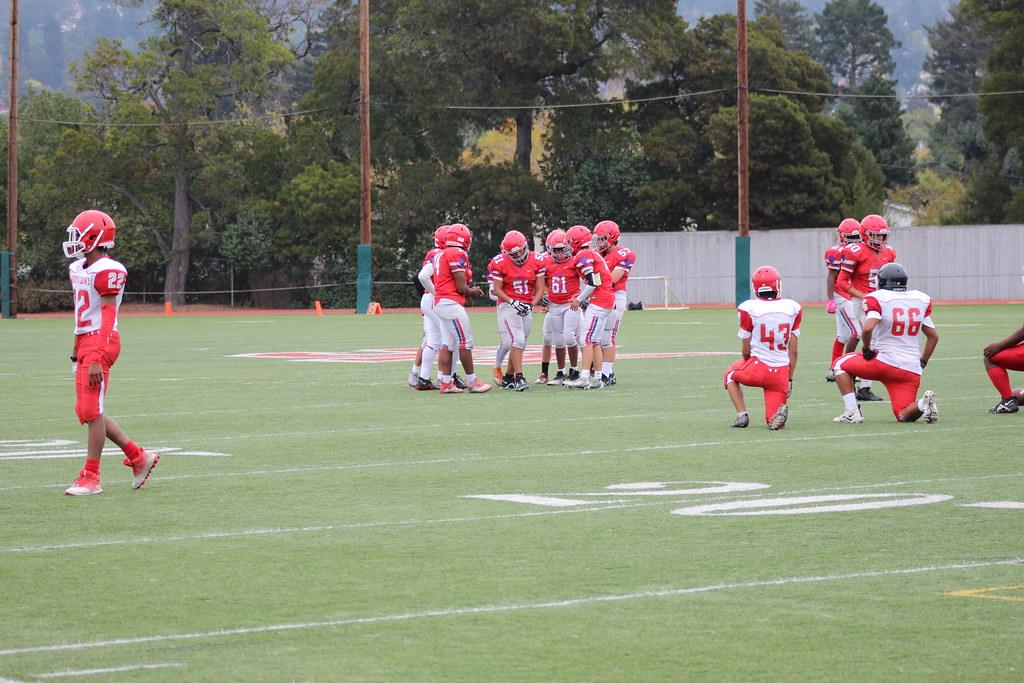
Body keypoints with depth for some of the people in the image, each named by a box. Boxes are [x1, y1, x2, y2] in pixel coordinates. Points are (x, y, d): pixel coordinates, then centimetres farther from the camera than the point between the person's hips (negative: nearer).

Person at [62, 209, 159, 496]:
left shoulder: (107, 271, -14)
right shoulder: (77, 269, 15)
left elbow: (108, 316, -19)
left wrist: (96, 359, -24)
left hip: (101, 342, -10)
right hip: (85, 342, 10)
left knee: (92, 411, -7)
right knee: (85, 411, 10)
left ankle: (91, 477, -1)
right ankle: (138, 456, 19)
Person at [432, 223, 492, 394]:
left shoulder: (440, 255, 17)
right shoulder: (458, 254, -11)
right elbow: (461, 288, -13)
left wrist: (470, 290, 13)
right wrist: (473, 292, 8)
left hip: (439, 302, 10)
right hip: (451, 303, -10)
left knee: (447, 344, 9)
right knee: (465, 342, -4)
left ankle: (446, 383, 6)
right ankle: (472, 382, 0)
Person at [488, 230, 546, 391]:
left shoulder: (536, 261, -2)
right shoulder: (500, 263, -10)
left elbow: (539, 289, 1)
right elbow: (497, 290, -7)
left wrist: (531, 305, -15)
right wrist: (512, 302, -21)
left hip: (527, 307, 4)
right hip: (507, 305, -4)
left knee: (519, 345, 6)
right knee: (517, 340, -18)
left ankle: (508, 378, 16)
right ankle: (519, 378, -20)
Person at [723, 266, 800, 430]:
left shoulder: (749, 309, -6)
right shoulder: (792, 308, 3)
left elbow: (746, 351, 2)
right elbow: (793, 352, 6)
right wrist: (790, 380, 17)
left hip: (757, 369, -2)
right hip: (781, 373, 2)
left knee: (731, 375, 31)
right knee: (775, 422, 12)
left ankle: (742, 415, 12)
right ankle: (781, 410, -23)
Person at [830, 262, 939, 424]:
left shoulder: (878, 298, -6)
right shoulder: (920, 299, 12)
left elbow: (867, 328, -22)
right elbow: (933, 336, 16)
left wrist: (866, 350, -3)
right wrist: (922, 363, 24)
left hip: (884, 361, -5)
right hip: (912, 369, 5)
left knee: (840, 365, 18)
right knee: (904, 416, 9)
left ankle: (852, 411, 5)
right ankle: (923, 404, -23)